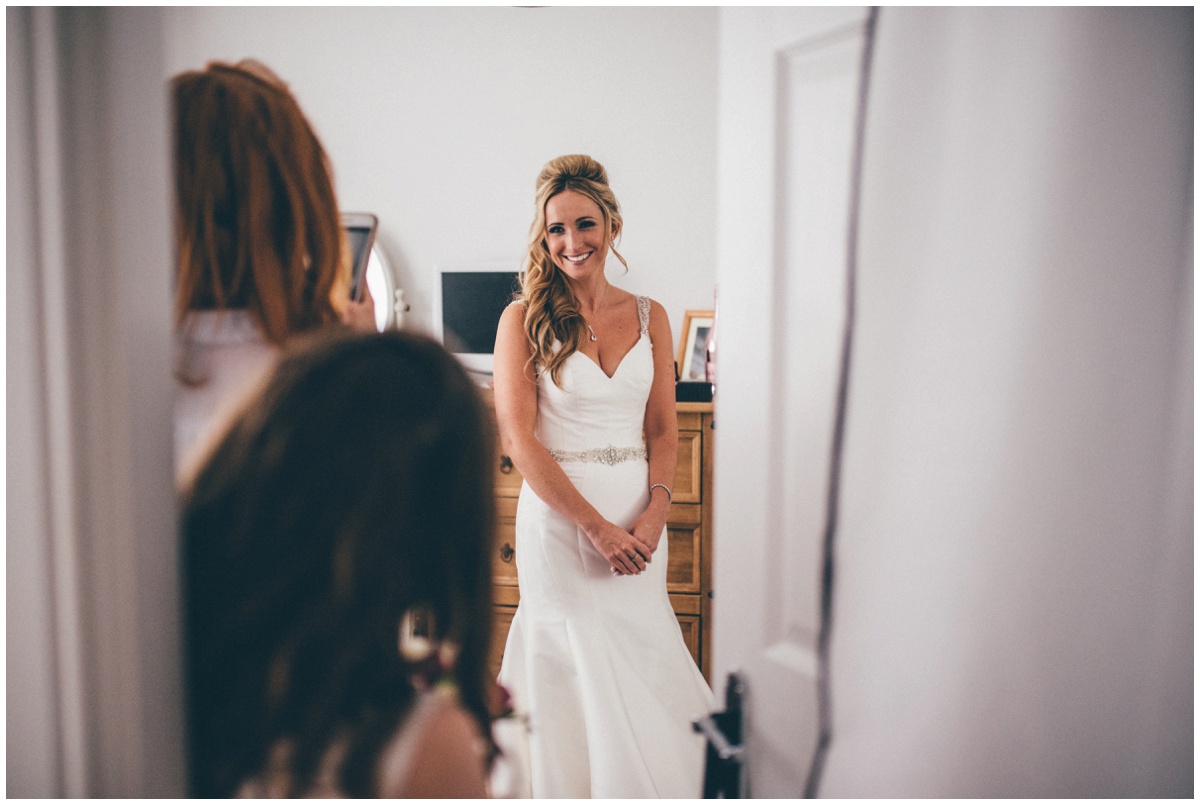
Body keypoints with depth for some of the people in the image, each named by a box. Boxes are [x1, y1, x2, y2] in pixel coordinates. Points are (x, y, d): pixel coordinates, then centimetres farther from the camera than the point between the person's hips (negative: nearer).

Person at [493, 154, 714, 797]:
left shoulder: (649, 317, 9)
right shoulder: (524, 319, -1)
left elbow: (663, 430, 9)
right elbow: (518, 438, -8)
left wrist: (654, 512, -9)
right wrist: (597, 526, -14)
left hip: (637, 514, 3)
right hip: (558, 513, -3)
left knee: (642, 667, 7)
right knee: (578, 675, 0)